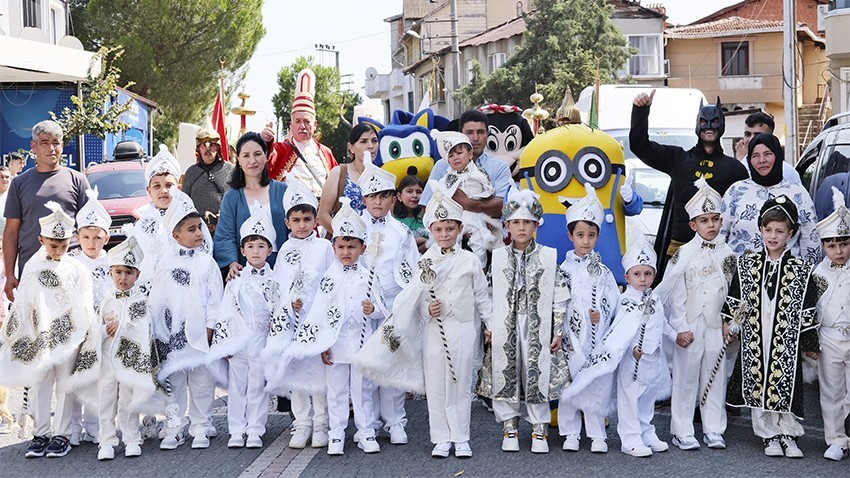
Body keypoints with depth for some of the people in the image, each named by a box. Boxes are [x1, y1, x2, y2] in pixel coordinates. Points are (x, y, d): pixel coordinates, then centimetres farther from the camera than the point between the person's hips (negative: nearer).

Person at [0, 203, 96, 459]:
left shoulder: (77, 270, -2)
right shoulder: (32, 268, 3)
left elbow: (86, 308, 0)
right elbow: (22, 305, 9)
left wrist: (92, 337, -4)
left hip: (69, 337, -2)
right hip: (39, 339, 2)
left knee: (65, 386, 3)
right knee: (39, 386, 6)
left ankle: (61, 435, 11)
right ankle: (41, 433, 16)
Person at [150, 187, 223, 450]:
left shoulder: (207, 263, 3)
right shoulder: (165, 265, 4)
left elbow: (215, 300, 2)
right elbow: (156, 299, 5)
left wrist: (209, 329, -5)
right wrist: (157, 331, 1)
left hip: (200, 334, -1)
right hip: (171, 334, 1)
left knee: (202, 382, 4)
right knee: (173, 382, 7)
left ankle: (201, 429, 13)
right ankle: (173, 430, 15)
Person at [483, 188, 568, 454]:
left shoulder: (548, 257, 3)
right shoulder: (498, 257, 7)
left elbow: (559, 297, 3)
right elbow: (488, 294, 9)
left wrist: (558, 331, -1)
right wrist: (488, 326, 3)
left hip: (537, 327, -1)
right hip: (505, 327, 1)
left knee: (537, 376, -1)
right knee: (506, 375, 2)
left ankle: (539, 430, 9)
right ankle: (509, 428, 13)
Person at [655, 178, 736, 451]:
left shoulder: (727, 254, 7)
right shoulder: (684, 254, -5)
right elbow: (674, 294, -7)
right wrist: (680, 328, -10)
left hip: (715, 324, 3)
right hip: (689, 325, -3)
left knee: (714, 377, 7)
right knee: (686, 376, 0)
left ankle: (713, 431, 15)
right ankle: (682, 432, 6)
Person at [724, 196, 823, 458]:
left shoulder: (801, 271, -1)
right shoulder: (746, 264, 4)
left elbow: (807, 311, 1)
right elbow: (734, 299, 10)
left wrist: (810, 344, 2)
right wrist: (728, 324, 7)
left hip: (787, 341, -2)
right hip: (754, 340, 2)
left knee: (786, 387, -1)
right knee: (757, 385, 4)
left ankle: (788, 435, 14)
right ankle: (769, 436, 16)